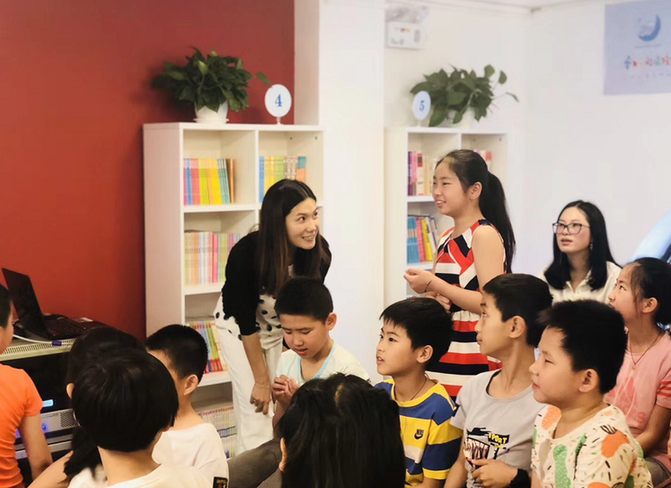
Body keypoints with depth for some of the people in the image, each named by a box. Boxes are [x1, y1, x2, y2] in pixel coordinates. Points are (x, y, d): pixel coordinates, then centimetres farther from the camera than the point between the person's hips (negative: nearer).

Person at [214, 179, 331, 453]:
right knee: (256, 409, -10)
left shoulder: (320, 252, -25)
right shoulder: (245, 254, -34)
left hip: (285, 328, 3)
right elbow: (246, 321, -23)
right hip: (239, 328, -3)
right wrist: (262, 379, -16)